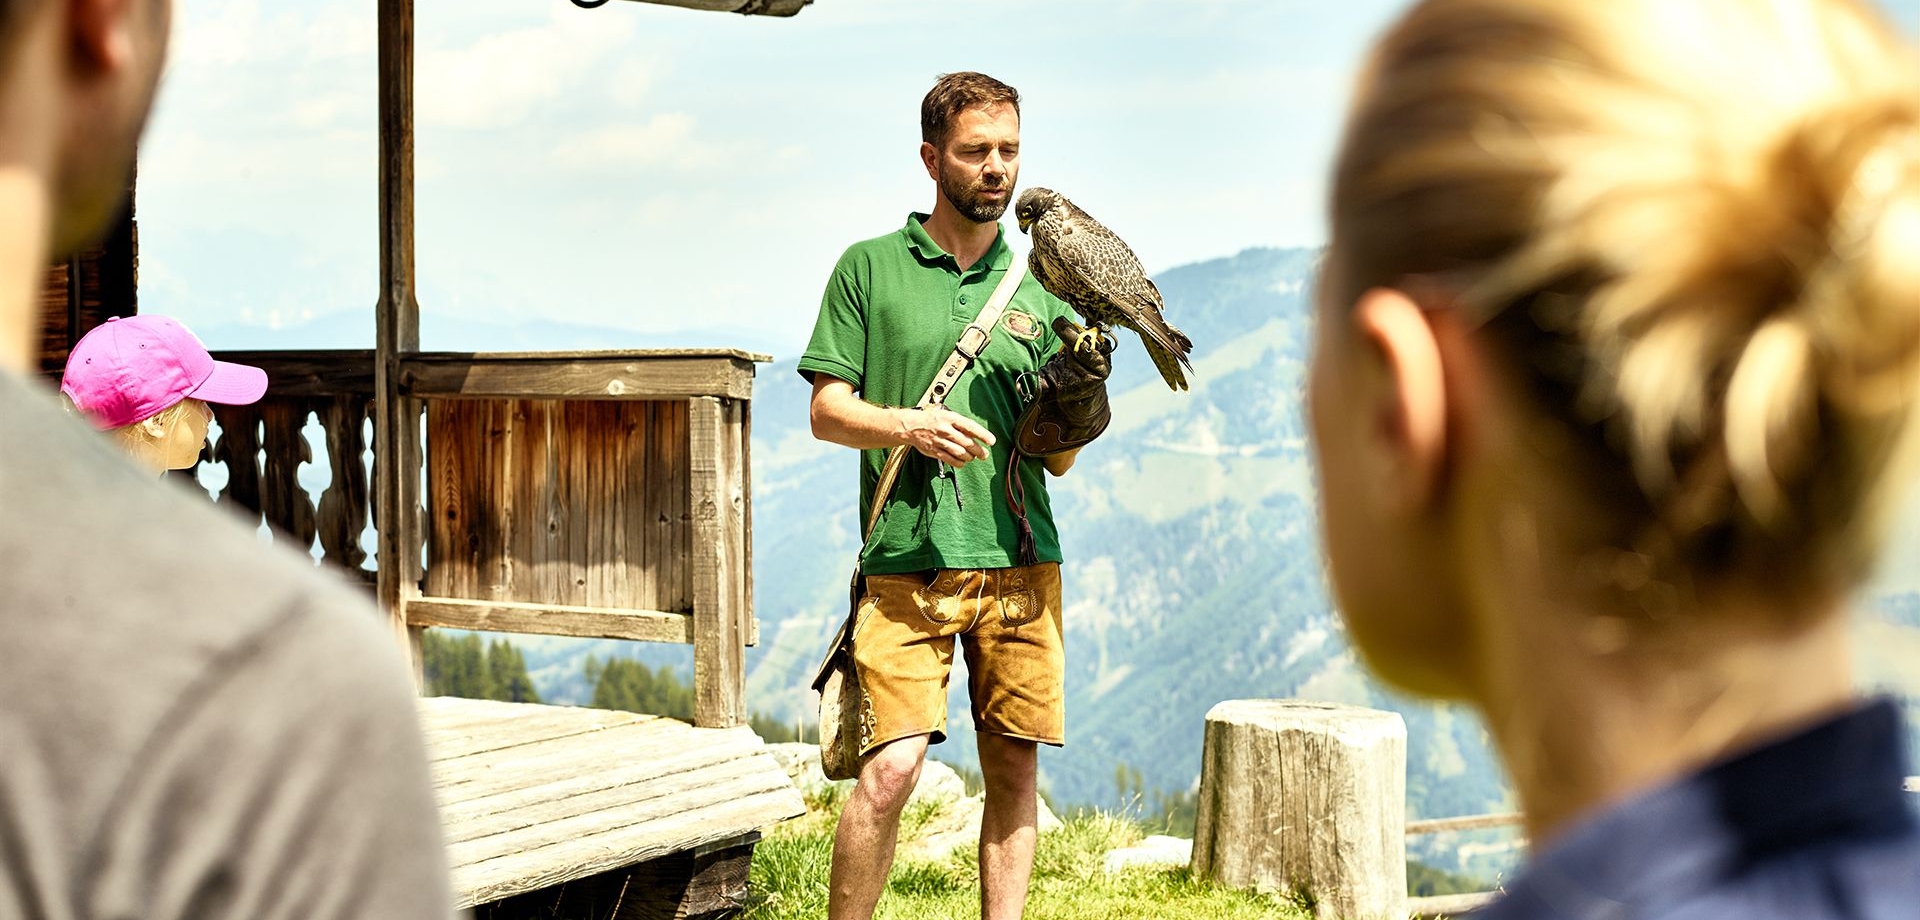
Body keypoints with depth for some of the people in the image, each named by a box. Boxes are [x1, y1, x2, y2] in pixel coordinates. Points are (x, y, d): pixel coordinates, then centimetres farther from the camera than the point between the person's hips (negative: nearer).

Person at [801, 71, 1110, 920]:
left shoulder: (1035, 294, 15)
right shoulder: (871, 268, 7)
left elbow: (1056, 462, 16)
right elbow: (827, 411, 2)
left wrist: (1078, 412, -5)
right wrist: (909, 425, -16)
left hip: (1020, 560, 3)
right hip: (908, 561, -3)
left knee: (1014, 769, 4)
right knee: (891, 767, -13)